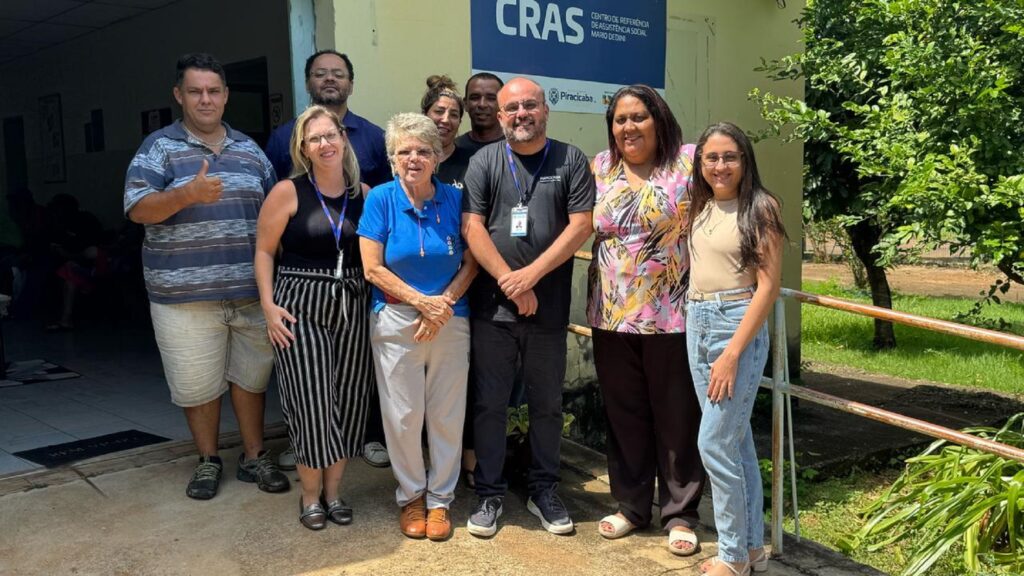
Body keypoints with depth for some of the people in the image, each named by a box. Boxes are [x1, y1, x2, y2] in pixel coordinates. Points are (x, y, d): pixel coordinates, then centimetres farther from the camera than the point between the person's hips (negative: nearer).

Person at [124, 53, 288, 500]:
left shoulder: (250, 150, 12)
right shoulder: (159, 147, 0)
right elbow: (137, 209, -10)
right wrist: (188, 194, -26)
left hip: (250, 290, 3)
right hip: (185, 293, -3)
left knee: (251, 375, 12)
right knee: (197, 383, 6)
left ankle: (254, 457, 27)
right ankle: (208, 461, 25)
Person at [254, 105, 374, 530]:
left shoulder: (364, 195, 6)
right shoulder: (288, 192, -3)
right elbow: (264, 251, -1)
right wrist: (268, 305, -10)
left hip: (353, 308, 3)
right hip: (300, 307, -3)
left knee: (348, 401, 7)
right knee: (311, 402, -1)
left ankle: (333, 490, 26)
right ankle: (310, 496, 19)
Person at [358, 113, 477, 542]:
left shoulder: (454, 199, 0)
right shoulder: (381, 199, -4)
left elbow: (471, 263, 1)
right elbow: (373, 268, -7)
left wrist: (444, 303, -14)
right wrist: (421, 302, -14)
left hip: (451, 321, 1)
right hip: (396, 321, -1)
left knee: (447, 414, 7)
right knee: (403, 415, 6)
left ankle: (440, 499, 24)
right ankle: (411, 496, 26)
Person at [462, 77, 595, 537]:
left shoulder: (571, 160, 3)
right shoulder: (484, 161, 3)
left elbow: (581, 225, -5)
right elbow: (472, 227, -4)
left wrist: (531, 274, -13)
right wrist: (511, 283, -12)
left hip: (549, 308, 0)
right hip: (492, 306, 0)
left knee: (547, 404, 11)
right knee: (490, 403, 6)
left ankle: (543, 490, 27)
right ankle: (489, 493, 20)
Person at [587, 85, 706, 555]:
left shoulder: (688, 162, -4)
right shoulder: (601, 167, 9)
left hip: (672, 317, -4)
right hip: (612, 316, 4)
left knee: (676, 417, 7)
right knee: (624, 414, 13)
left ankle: (680, 514, 22)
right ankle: (631, 506, 30)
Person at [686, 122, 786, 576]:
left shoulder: (760, 207, -9)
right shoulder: (700, 207, 10)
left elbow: (768, 286, -13)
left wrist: (732, 354, -17)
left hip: (739, 326, -6)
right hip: (697, 324, 7)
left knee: (714, 443, -5)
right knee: (736, 441, 13)